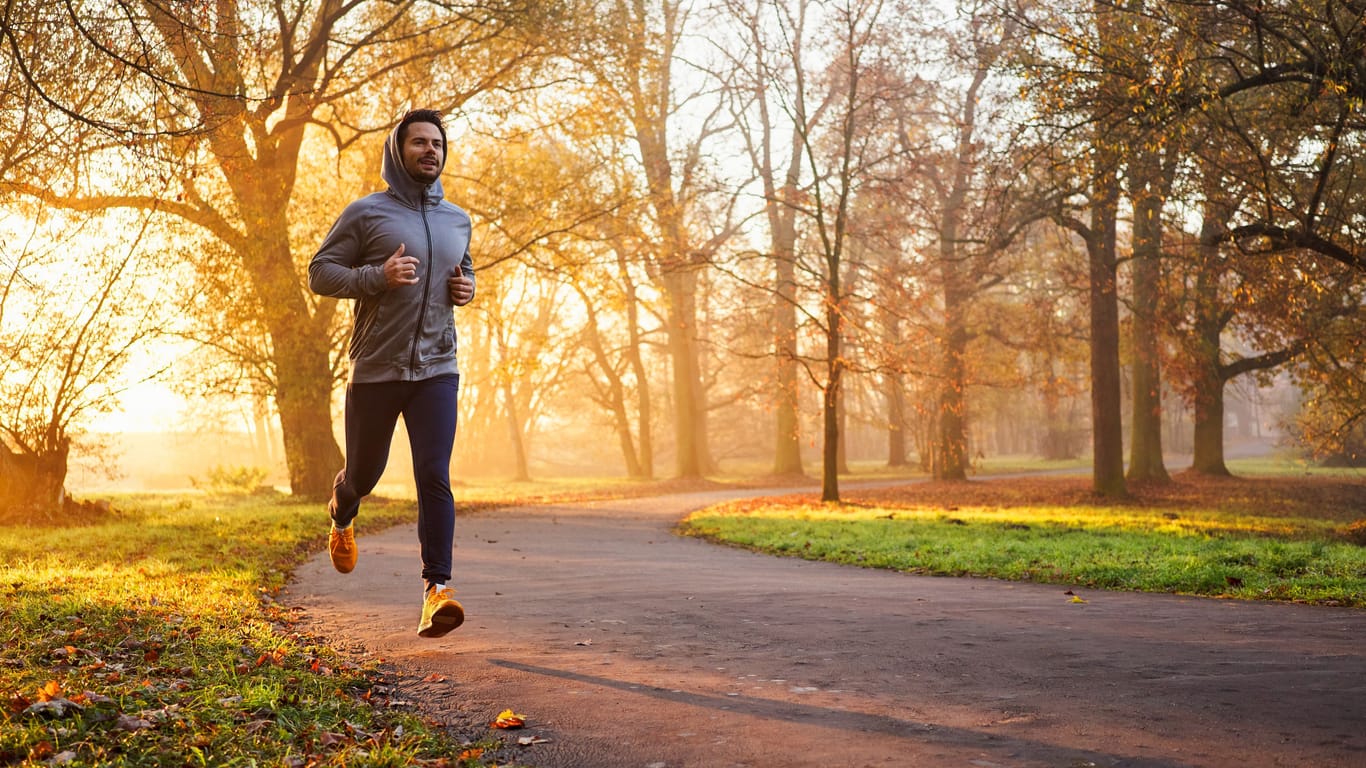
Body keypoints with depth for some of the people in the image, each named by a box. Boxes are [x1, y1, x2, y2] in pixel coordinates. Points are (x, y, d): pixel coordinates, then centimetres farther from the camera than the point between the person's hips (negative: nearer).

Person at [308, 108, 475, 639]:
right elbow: (319, 273, -3)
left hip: (437, 368, 2)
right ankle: (342, 518, 50)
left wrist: (466, 287, 4)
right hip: (375, 369, -2)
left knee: (435, 478, -12)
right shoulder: (366, 213, -2)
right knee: (364, 471, 14)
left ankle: (437, 586, -11)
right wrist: (378, 276, -19)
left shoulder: (457, 220, 12)